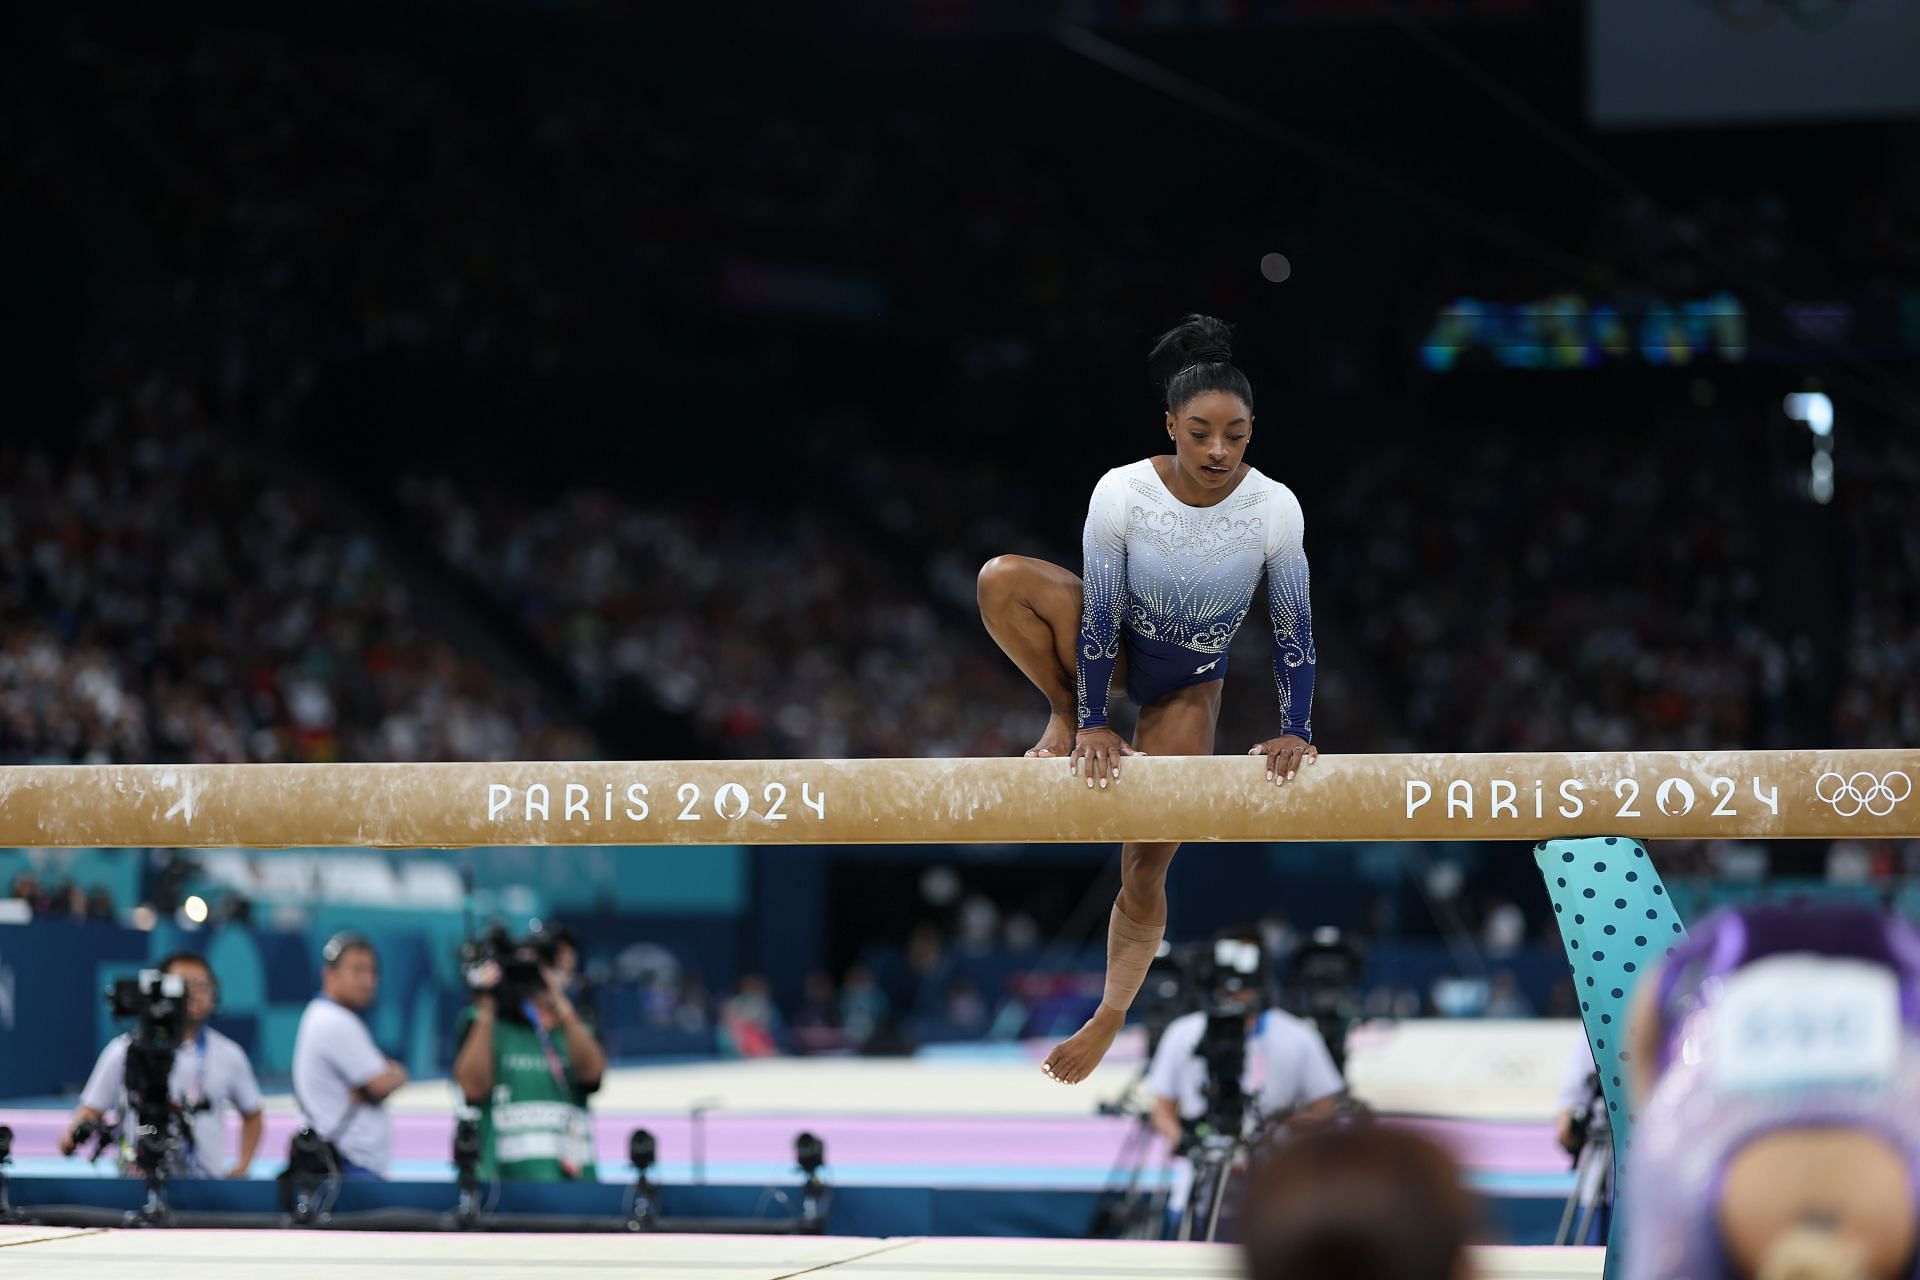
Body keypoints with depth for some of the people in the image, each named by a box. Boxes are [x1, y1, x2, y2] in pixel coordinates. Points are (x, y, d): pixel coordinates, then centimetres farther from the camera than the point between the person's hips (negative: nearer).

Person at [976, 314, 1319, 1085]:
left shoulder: (1274, 508, -24)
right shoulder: (1123, 493, -26)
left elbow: (1293, 626, -14)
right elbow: (1099, 614, -20)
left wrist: (1296, 731, -16)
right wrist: (1091, 724, -20)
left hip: (1188, 686, 0)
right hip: (1117, 647, 0)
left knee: (1146, 872, -2)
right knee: (1002, 580, -29)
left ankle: (1109, 1020, 17)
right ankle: (1065, 718, -8)